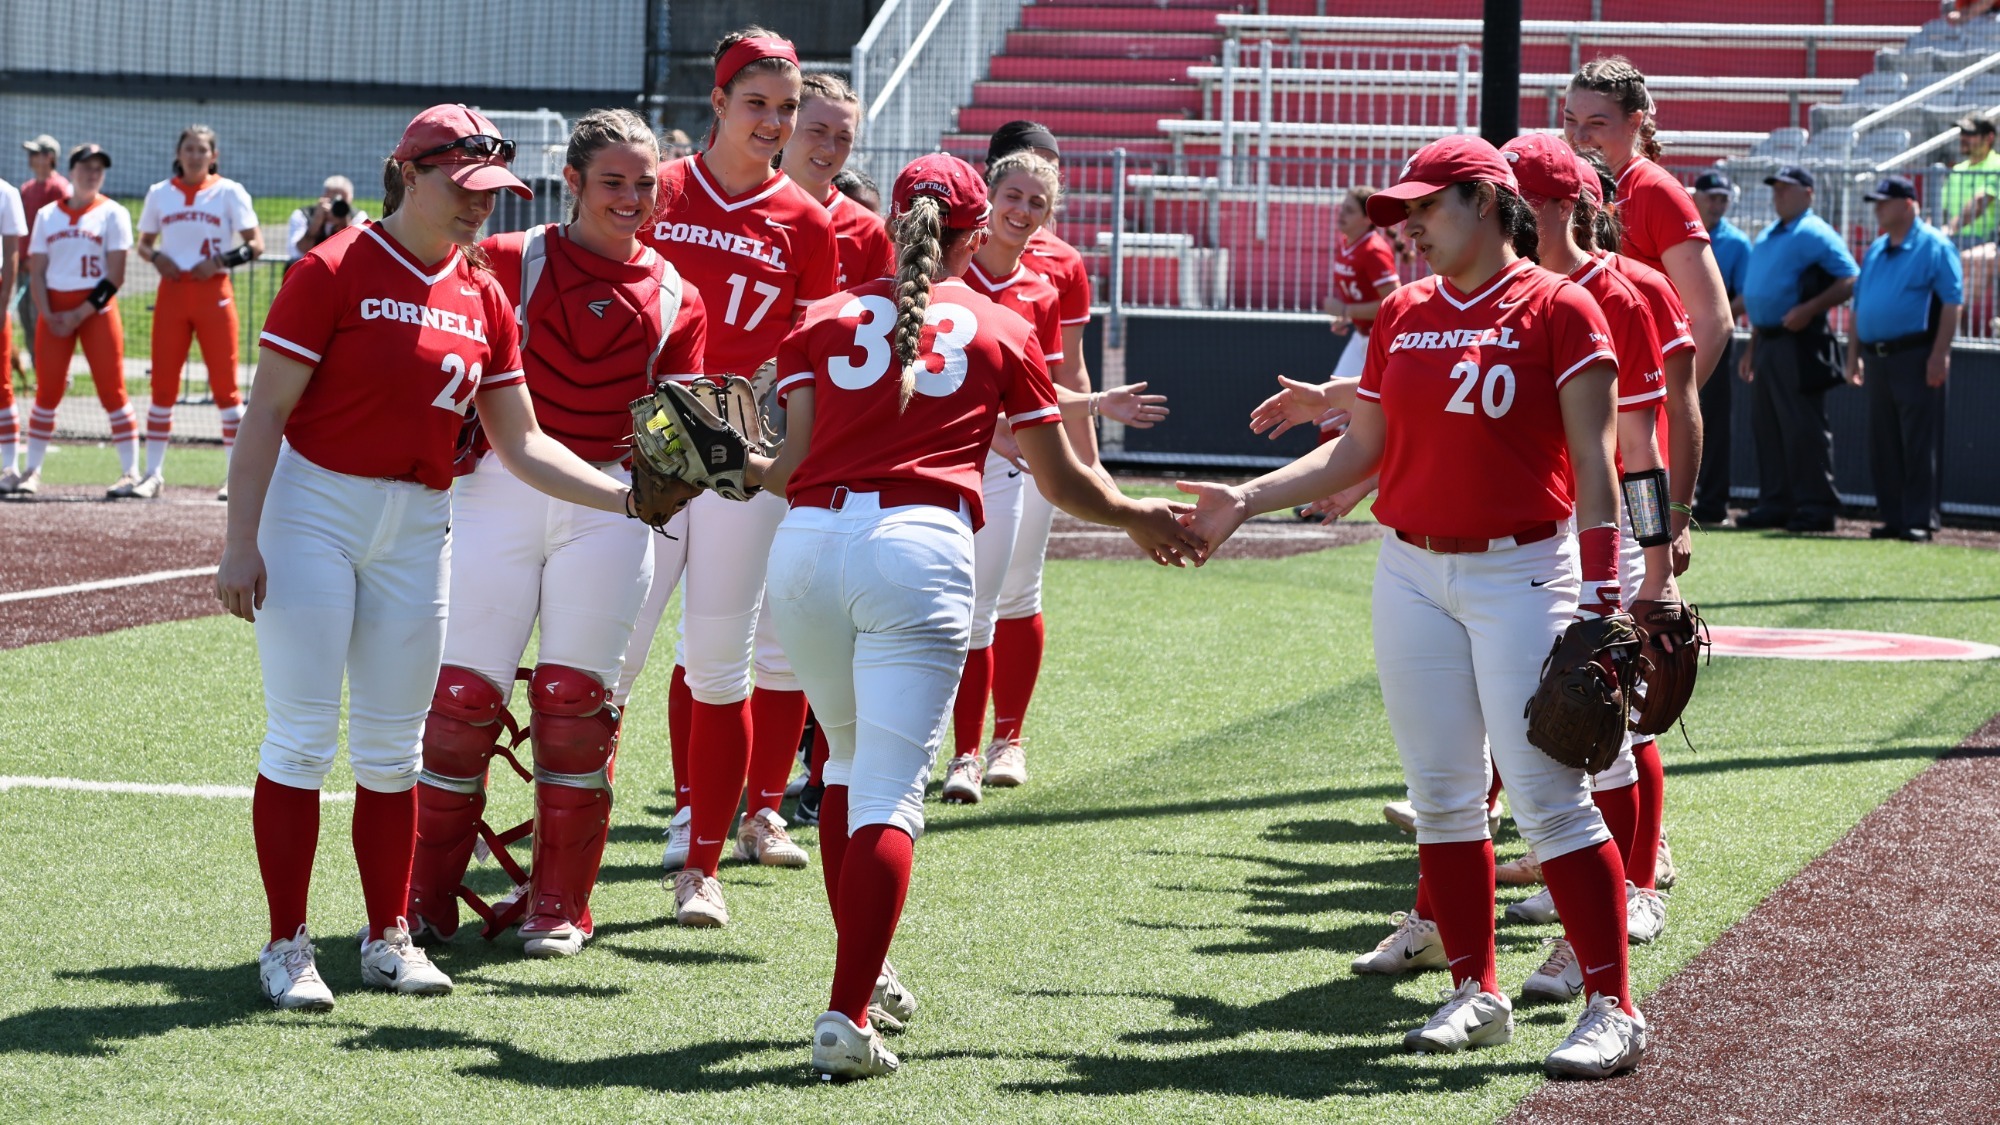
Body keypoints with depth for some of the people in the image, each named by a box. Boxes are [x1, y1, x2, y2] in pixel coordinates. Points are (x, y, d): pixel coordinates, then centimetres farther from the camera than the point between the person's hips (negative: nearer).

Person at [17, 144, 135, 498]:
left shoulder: (113, 214, 0)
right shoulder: (48, 215, 10)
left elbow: (114, 276, -6)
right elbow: (36, 271, 8)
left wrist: (79, 315, -12)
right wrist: (48, 315, -7)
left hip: (97, 309, -3)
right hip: (53, 311, 3)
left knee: (111, 388, -6)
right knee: (47, 389, 3)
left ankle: (131, 470, -3)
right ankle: (32, 470, 8)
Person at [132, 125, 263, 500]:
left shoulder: (228, 192, 1)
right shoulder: (159, 194, 9)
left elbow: (256, 244, -2)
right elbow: (144, 243, 17)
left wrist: (221, 261, -16)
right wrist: (155, 257, -5)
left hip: (213, 291, -3)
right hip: (171, 291, 3)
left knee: (225, 385, -3)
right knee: (163, 385, 3)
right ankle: (153, 474, 9)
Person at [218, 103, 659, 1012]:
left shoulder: (483, 298, 7)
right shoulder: (336, 271, -10)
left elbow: (521, 442, 10)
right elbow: (267, 412, -11)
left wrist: (624, 496, -2)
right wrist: (240, 543, -16)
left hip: (418, 529, 5)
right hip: (314, 511, -5)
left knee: (393, 747, 10)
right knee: (302, 736, -5)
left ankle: (388, 938, 18)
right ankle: (286, 946, 2)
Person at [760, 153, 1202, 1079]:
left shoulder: (822, 322, 16)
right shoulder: (1002, 333, 14)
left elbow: (794, 460, 5)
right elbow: (1063, 482, 20)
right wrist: (1138, 517, 38)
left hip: (806, 544, 3)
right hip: (919, 545, -3)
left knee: (849, 760, 23)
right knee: (889, 792, -6)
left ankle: (862, 979, 28)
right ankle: (847, 1017, -18)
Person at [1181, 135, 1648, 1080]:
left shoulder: (1556, 309, -6)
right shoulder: (1402, 316, 10)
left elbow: (1591, 461, -9)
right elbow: (1360, 451, 14)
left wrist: (1601, 595, -16)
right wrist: (1246, 501, 5)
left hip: (1522, 573, -6)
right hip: (1412, 574, 6)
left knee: (1548, 795, -10)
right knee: (1441, 792, 8)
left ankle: (1613, 1009, -8)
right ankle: (1475, 993, 18)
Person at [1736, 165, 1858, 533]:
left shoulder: (1816, 235, -7)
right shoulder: (1765, 238, 20)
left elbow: (1850, 281, -13)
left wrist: (1808, 309, -22)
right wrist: (1752, 348, 22)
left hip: (1799, 342, -9)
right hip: (1766, 340, 9)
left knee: (1803, 426, -9)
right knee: (1766, 426, 10)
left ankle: (1816, 506, -7)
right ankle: (1775, 503, 16)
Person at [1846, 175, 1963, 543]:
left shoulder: (1934, 246, -5)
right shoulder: (1875, 251, 18)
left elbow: (1952, 302, -11)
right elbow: (1860, 306, 23)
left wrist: (1939, 354, -18)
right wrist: (1854, 356, 17)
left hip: (1916, 357, -8)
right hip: (1877, 357, 8)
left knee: (1919, 444, -8)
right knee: (1884, 447, 9)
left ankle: (1920, 520, -7)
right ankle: (1893, 518, 14)